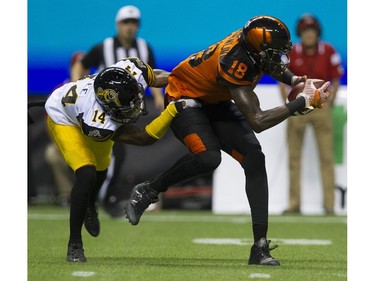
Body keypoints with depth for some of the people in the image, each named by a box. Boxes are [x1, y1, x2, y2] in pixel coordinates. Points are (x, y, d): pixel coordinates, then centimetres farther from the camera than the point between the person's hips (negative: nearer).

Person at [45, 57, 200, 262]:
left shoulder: (132, 71, -39)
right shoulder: (99, 125, -47)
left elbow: (156, 77, -13)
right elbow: (145, 138, -39)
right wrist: (174, 109, -45)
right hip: (63, 116, -7)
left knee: (100, 170, 25)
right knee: (87, 175, -22)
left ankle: (89, 207, 60)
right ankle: (74, 245, -6)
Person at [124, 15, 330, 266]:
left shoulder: (254, 39, -15)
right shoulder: (236, 63, -37)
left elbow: (273, 66, 13)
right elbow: (257, 121, -37)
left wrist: (293, 80, -8)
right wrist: (304, 101, -36)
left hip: (216, 102, 8)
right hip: (185, 97, -8)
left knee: (254, 159, -9)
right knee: (208, 157, -33)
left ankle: (260, 247, -10)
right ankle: (147, 192, -6)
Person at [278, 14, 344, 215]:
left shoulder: (329, 52, -3)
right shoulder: (291, 53, -2)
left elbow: (336, 79, 6)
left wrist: (330, 102, 1)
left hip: (321, 106, -1)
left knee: (326, 157, -4)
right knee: (294, 158, 2)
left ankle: (329, 204, -2)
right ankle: (294, 204, 7)